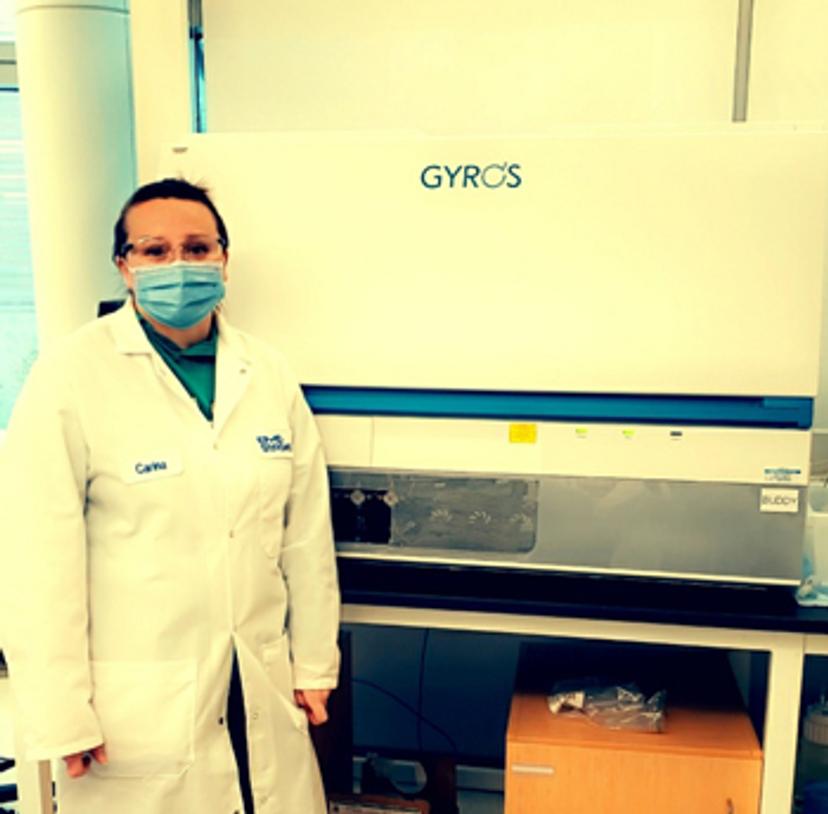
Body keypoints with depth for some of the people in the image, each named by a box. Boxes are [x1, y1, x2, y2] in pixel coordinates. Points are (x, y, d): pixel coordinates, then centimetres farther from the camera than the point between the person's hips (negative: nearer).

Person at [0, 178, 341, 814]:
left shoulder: (268, 374, 2)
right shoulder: (72, 377, -11)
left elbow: (307, 535, 4)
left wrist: (314, 665, 7)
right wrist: (63, 717, -11)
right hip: (133, 710, -3)